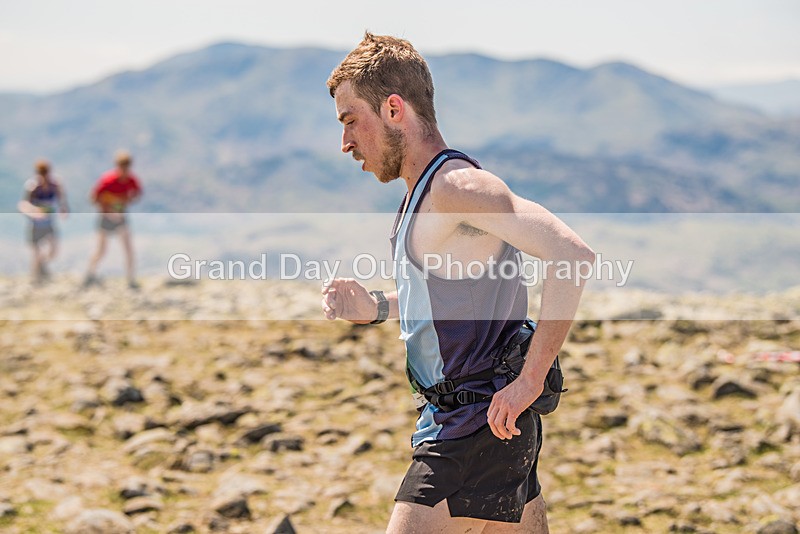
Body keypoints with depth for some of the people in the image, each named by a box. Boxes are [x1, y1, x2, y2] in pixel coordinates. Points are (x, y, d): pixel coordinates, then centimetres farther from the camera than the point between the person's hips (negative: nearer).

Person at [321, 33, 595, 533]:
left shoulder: (456, 186, -17)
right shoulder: (425, 192, 13)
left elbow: (574, 255, -27)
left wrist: (530, 380, -25)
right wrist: (376, 308, 9)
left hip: (475, 430, -10)